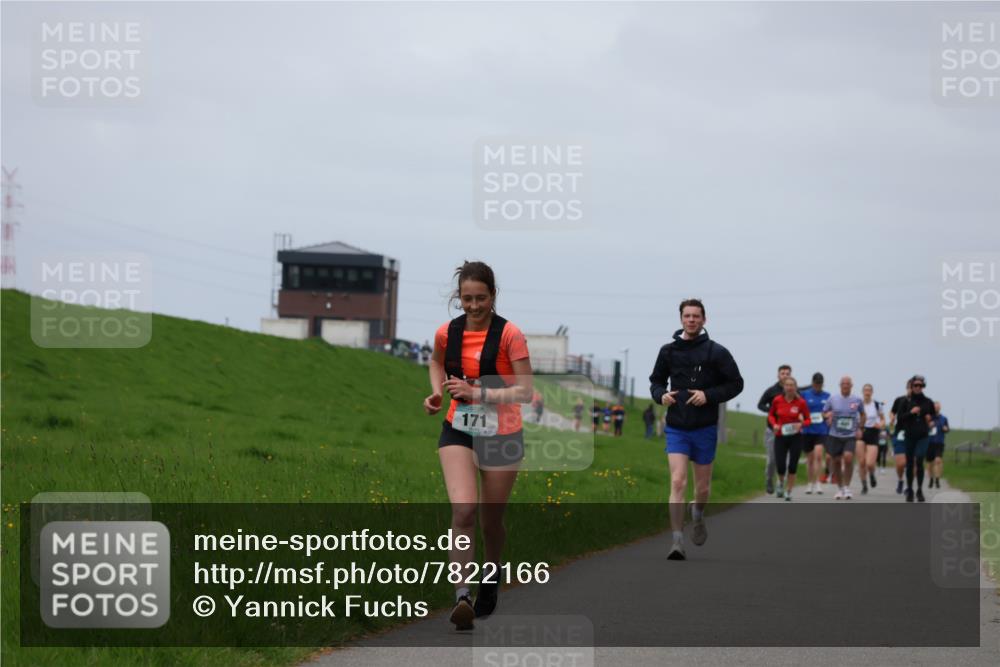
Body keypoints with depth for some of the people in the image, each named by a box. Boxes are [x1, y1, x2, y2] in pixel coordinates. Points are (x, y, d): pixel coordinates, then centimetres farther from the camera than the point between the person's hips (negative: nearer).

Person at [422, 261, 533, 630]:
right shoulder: (447, 332, -1)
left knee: (491, 519, 11)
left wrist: (479, 393, -24)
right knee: (463, 509, -20)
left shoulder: (509, 334, -13)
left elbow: (525, 391, -15)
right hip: (457, 431, 2)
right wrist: (437, 393, 5)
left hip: (501, 435, -2)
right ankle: (462, 596, -27)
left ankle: (491, 579, 42)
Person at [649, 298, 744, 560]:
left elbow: (736, 383, -1)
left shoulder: (716, 352, -4)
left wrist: (709, 395, -15)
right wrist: (661, 395, -6)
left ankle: (698, 514, 46)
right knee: (677, 482, -14)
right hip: (676, 428, 0)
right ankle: (677, 543, -15)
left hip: (705, 428, 0)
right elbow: (656, 381, 16)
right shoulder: (668, 351, 3)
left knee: (702, 486, 11)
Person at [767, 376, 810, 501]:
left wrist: (801, 424, -18)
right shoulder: (777, 400, -3)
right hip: (780, 436, 1)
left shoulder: (801, 402, -6)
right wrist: (774, 424, -8)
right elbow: (771, 415, 12)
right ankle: (781, 482, 31)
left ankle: (788, 492, 13)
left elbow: (808, 420, 3)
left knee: (792, 467, -2)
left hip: (795, 437, -1)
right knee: (780, 466, -4)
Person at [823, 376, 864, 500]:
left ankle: (847, 487, -7)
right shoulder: (832, 399, 3)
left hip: (851, 435, -1)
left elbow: (862, 415, 18)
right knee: (836, 461, 5)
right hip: (835, 435, 1)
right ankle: (840, 489, 24)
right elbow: (824, 413, 12)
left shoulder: (857, 400, 3)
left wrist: (859, 428, 5)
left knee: (848, 457, -21)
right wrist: (828, 415, -11)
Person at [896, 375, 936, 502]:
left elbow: (934, 414, 19)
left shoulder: (928, 402, 4)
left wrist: (931, 418, -4)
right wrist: (910, 412, -15)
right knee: (910, 464, 7)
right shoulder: (906, 402, 2)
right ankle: (909, 490, 20)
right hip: (909, 436, 1)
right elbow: (900, 418, 0)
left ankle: (920, 490, -10)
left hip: (923, 436, -1)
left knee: (919, 461, -17)